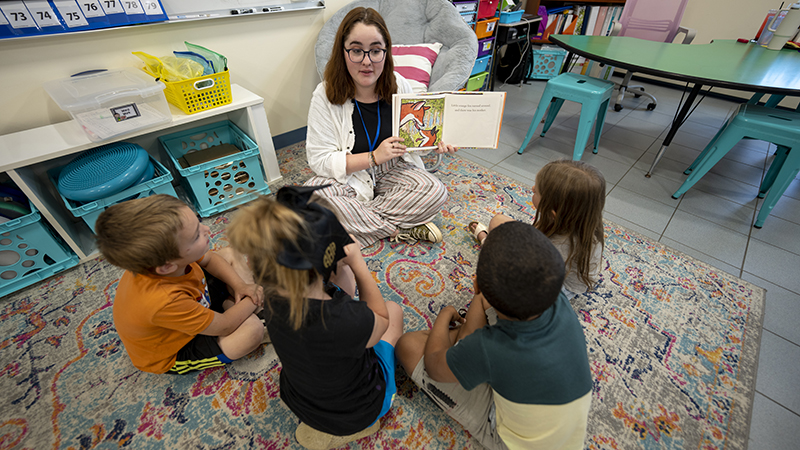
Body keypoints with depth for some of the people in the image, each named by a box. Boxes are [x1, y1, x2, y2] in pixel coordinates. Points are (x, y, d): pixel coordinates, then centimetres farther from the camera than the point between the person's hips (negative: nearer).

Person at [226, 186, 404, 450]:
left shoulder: (275, 294, -25)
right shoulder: (345, 323, -44)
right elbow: (381, 319, -19)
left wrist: (343, 261, -20)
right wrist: (357, 264, -21)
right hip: (356, 413, -4)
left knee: (343, 275, 7)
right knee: (394, 308, 17)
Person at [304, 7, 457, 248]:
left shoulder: (399, 86, -5)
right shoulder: (325, 95, -15)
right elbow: (319, 159, -17)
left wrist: (435, 142, -12)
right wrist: (374, 157, -23)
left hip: (393, 171, 2)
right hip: (348, 179, -1)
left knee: (435, 192, -21)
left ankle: (356, 221, -16)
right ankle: (399, 231, -20)